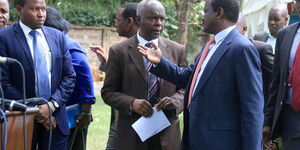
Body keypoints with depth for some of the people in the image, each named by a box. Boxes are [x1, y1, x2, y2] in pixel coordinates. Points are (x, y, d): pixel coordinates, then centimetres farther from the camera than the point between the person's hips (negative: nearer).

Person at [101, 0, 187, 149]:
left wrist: (175, 101, -13)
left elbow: (184, 88, 9)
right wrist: (131, 103, -17)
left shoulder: (177, 50, 5)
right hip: (132, 135, -2)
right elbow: (108, 92, 1)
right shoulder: (119, 51, -1)